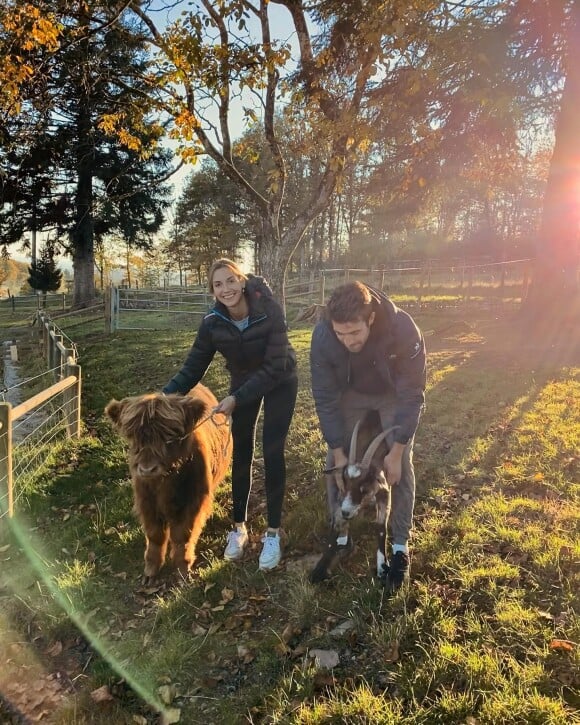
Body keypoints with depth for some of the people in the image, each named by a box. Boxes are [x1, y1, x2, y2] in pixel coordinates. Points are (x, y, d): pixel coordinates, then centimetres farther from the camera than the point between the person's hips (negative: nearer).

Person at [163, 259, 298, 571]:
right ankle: (239, 528, 20)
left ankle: (273, 533, 8)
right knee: (241, 453, 5)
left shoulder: (269, 311, -32)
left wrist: (236, 399, -37)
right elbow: (193, 368, -16)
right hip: (243, 382, 3)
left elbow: (274, 367, -31)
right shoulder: (213, 322, -22)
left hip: (279, 382, -3)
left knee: (272, 453, -6)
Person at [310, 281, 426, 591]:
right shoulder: (322, 337, -34)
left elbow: (411, 396, -28)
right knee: (336, 465, -1)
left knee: (400, 467, -7)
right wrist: (338, 453, -21)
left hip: (394, 395, -1)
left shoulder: (404, 330, -39)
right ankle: (340, 536, 18)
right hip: (349, 394, 2)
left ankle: (400, 547, 9)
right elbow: (325, 398, -23)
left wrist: (396, 452, -26)